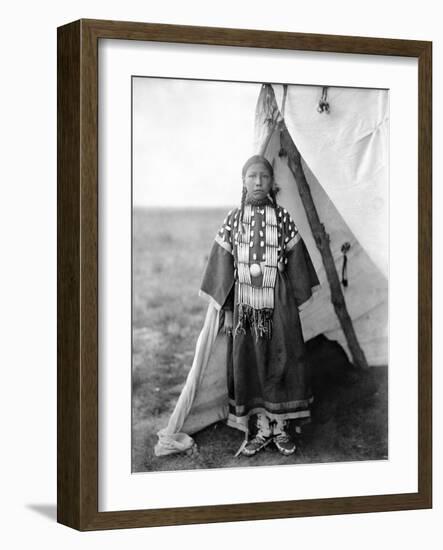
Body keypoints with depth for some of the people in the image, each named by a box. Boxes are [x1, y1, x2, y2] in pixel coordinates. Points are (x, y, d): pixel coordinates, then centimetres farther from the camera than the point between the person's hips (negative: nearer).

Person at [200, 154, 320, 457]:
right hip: (245, 303, 1)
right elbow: (223, 263, 4)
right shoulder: (234, 218, 3)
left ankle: (281, 426, 11)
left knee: (281, 361, 1)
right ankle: (263, 429, 11)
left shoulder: (282, 217, 1)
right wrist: (226, 308, 1)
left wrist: (295, 303, 1)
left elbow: (294, 261, 4)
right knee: (250, 363, 2)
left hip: (278, 301, -1)